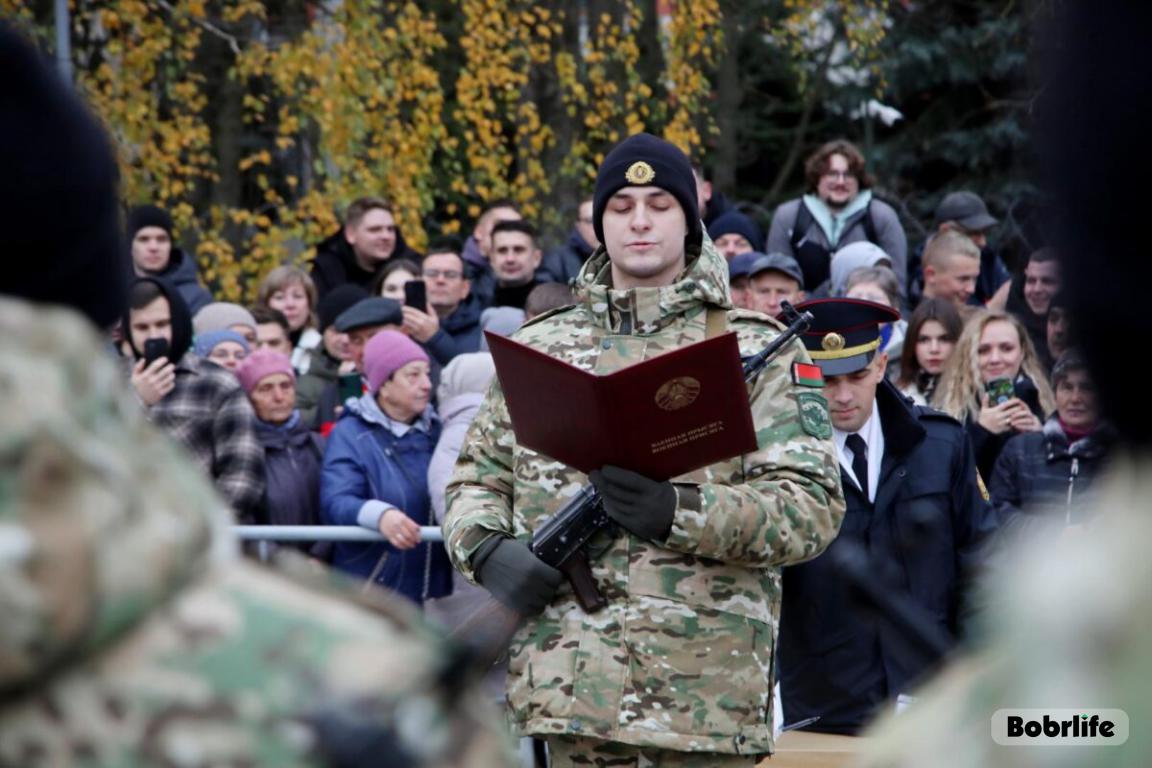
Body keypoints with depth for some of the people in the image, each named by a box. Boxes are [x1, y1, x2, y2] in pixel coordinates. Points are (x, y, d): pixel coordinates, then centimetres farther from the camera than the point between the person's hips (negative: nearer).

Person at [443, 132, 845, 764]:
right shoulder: (539, 348, 15)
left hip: (706, 688, -3)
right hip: (571, 682, 3)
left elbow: (814, 506, -5)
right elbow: (476, 479, 19)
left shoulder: (754, 351, 5)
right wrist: (488, 551, -5)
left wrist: (681, 512, -20)